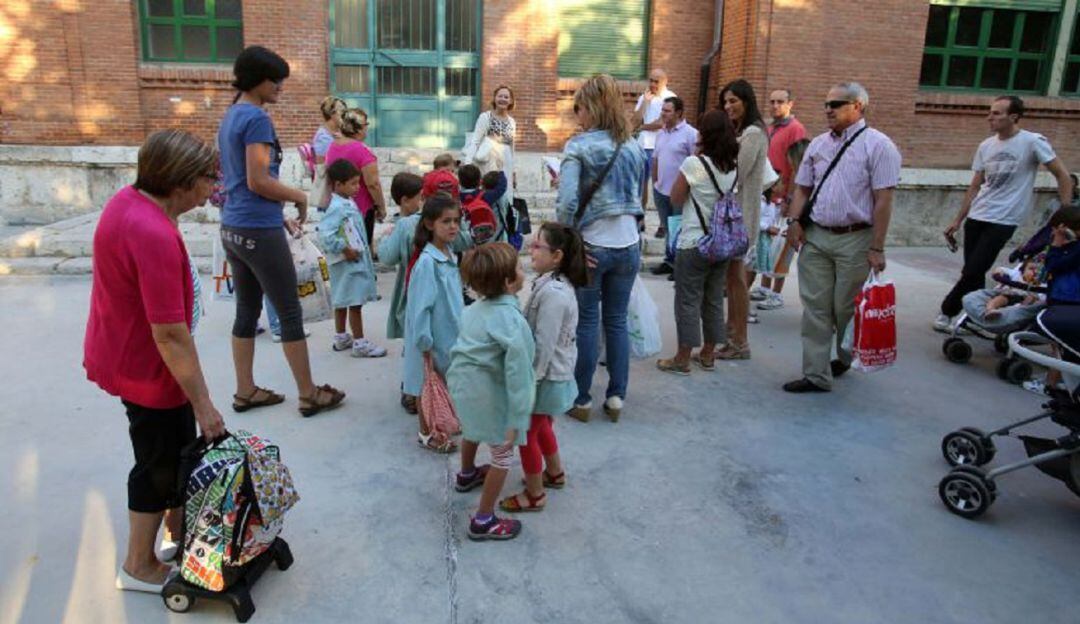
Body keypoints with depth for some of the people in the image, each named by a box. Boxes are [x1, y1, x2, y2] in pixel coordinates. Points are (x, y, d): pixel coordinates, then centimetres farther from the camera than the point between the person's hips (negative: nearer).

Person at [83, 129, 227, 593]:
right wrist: (203, 403, -24)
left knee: (178, 448, 22)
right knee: (160, 463, 9)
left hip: (128, 353, 10)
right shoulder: (154, 235, -32)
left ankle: (177, 531, 41)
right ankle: (139, 566, 28)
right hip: (147, 368, -10)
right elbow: (169, 334, -31)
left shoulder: (130, 200, 0)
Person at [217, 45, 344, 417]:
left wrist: (280, 216, 16)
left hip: (233, 228, 9)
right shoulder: (257, 118, -14)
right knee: (290, 312, 0)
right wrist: (300, 198, -5)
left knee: (247, 311, 14)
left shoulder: (230, 117, 15)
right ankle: (308, 395, 9)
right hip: (259, 231, -9)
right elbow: (258, 182, -20)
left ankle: (245, 392, 23)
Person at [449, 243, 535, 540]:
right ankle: (483, 521, 17)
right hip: (486, 390, -9)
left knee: (472, 428, 35)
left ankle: (466, 475, 63)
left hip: (461, 378, 9)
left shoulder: (476, 308, 0)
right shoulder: (511, 321, -26)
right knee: (502, 453, 7)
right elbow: (517, 372, -27)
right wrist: (516, 420, -24)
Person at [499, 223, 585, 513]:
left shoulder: (553, 293, -28)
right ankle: (554, 473, 47)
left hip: (545, 377, -9)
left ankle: (534, 495, 23)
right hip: (550, 373, 9)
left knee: (527, 434, 7)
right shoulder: (555, 283, 3)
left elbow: (543, 344, -27)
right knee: (542, 426, 27)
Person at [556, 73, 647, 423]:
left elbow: (567, 202, -19)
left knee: (587, 322, 7)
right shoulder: (633, 148, 6)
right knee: (617, 321, 13)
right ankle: (616, 397, 19)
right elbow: (636, 197, 12)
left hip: (592, 246, -4)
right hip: (628, 245, 4)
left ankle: (581, 399, 16)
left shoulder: (578, 147, -10)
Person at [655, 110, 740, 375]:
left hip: (694, 242, -6)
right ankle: (708, 354, 24)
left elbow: (676, 198, -4)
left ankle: (682, 359, 8)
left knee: (688, 300, 2)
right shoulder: (734, 166, 3)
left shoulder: (694, 164, -15)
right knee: (714, 299, 14)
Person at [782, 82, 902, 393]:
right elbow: (802, 188, 16)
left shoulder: (877, 145, -7)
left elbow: (883, 200, -11)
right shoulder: (818, 144, 11)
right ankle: (816, 375, 10)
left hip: (855, 239, -5)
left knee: (846, 308, 7)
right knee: (815, 308, 4)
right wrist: (794, 220, 0)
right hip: (815, 237, 5)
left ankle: (847, 358, 33)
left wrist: (876, 248, -14)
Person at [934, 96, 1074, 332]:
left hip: (1003, 222, -5)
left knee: (973, 272, -8)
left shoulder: (1033, 142, -8)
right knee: (973, 273, 6)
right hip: (976, 218, 5)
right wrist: (958, 221, 14)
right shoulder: (986, 146, 7)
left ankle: (948, 311, 9)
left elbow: (1063, 176, -5)